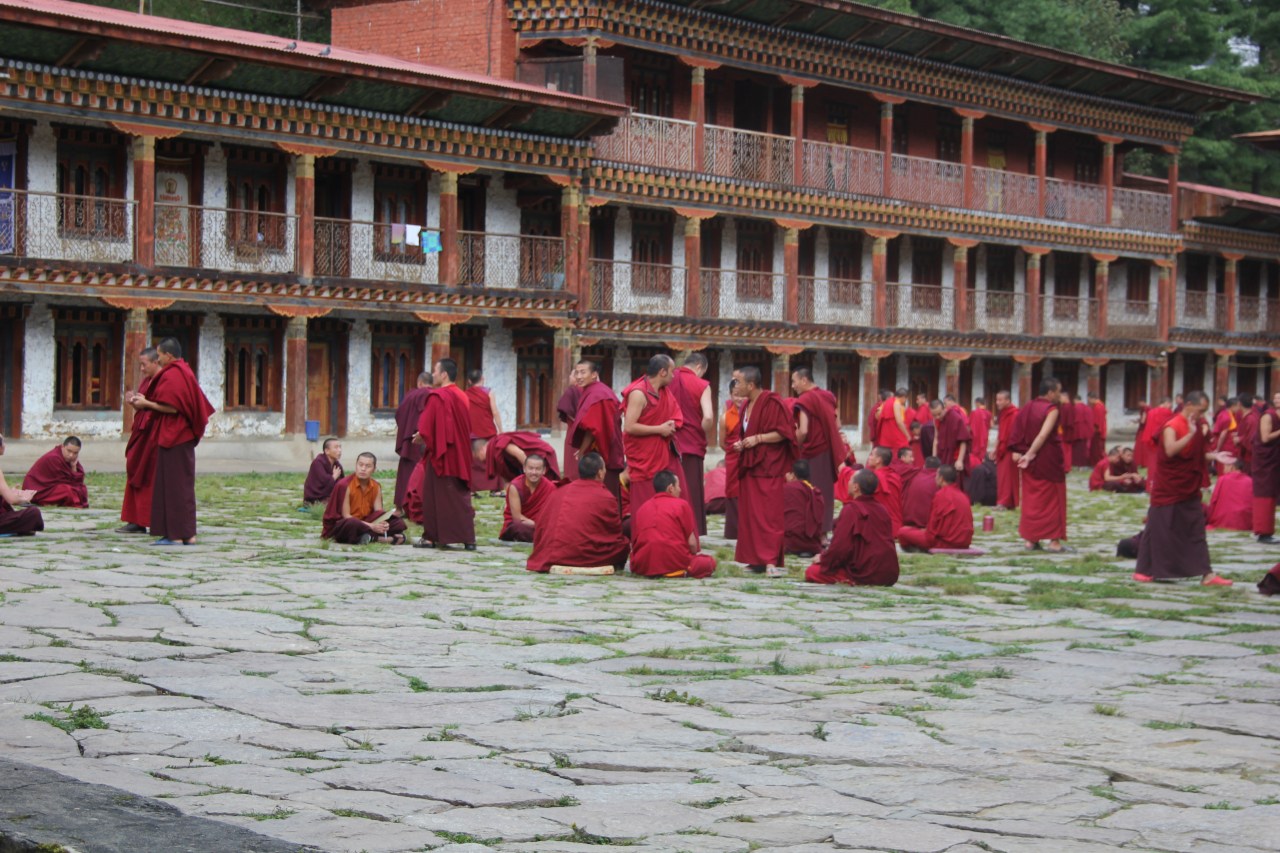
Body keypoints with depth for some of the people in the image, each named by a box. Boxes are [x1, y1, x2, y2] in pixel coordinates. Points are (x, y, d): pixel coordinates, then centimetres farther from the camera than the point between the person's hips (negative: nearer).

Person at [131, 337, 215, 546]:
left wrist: (146, 403, -9)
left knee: (173, 483, -7)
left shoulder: (172, 375, -15)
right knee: (184, 483, 11)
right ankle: (187, 534, 13)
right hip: (184, 436, 10)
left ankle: (176, 534, -6)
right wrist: (147, 400, 18)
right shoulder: (185, 371, 15)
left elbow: (171, 407, -21)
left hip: (173, 438, -10)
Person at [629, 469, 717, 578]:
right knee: (710, 561, 18)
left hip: (643, 567, 5)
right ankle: (682, 573, -7)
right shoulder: (681, 504, 1)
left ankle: (655, 573, 7)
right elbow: (691, 543, -1)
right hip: (674, 564, -5)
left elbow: (634, 542, 12)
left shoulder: (641, 509, 14)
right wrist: (695, 554, 21)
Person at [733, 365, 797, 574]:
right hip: (751, 467, 9)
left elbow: (782, 432, -16)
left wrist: (758, 438, -20)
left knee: (769, 515, -11)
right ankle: (757, 558, 10)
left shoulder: (772, 403, -12)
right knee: (751, 515, 6)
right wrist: (742, 444, 7)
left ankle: (776, 561, -11)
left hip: (769, 469, -9)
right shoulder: (747, 405, 14)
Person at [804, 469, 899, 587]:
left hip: (867, 575, -8)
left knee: (811, 572, 1)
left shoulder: (851, 509, -11)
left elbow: (840, 547, -17)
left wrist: (822, 558, 5)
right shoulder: (882, 510, 11)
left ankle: (851, 581, -10)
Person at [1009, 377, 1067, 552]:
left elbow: (1018, 432, 1)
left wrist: (1017, 451, -4)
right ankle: (1054, 540, 2)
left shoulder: (1027, 408, 6)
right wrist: (1030, 455, -21)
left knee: (1031, 498, 12)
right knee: (1053, 499, 4)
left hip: (1030, 460, 6)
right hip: (1049, 459, -6)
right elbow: (1044, 434, -21)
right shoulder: (1052, 409, -13)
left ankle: (1030, 539, 10)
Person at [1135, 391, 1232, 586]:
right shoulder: (1172, 427, -15)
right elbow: (1170, 450, -32)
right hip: (1168, 490, -7)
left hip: (1189, 490, 7)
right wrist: (1191, 434, -30)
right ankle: (1144, 571, 11)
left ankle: (1206, 574, 5)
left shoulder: (1198, 426, 9)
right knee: (1158, 530, 0)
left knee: (1196, 531, 5)